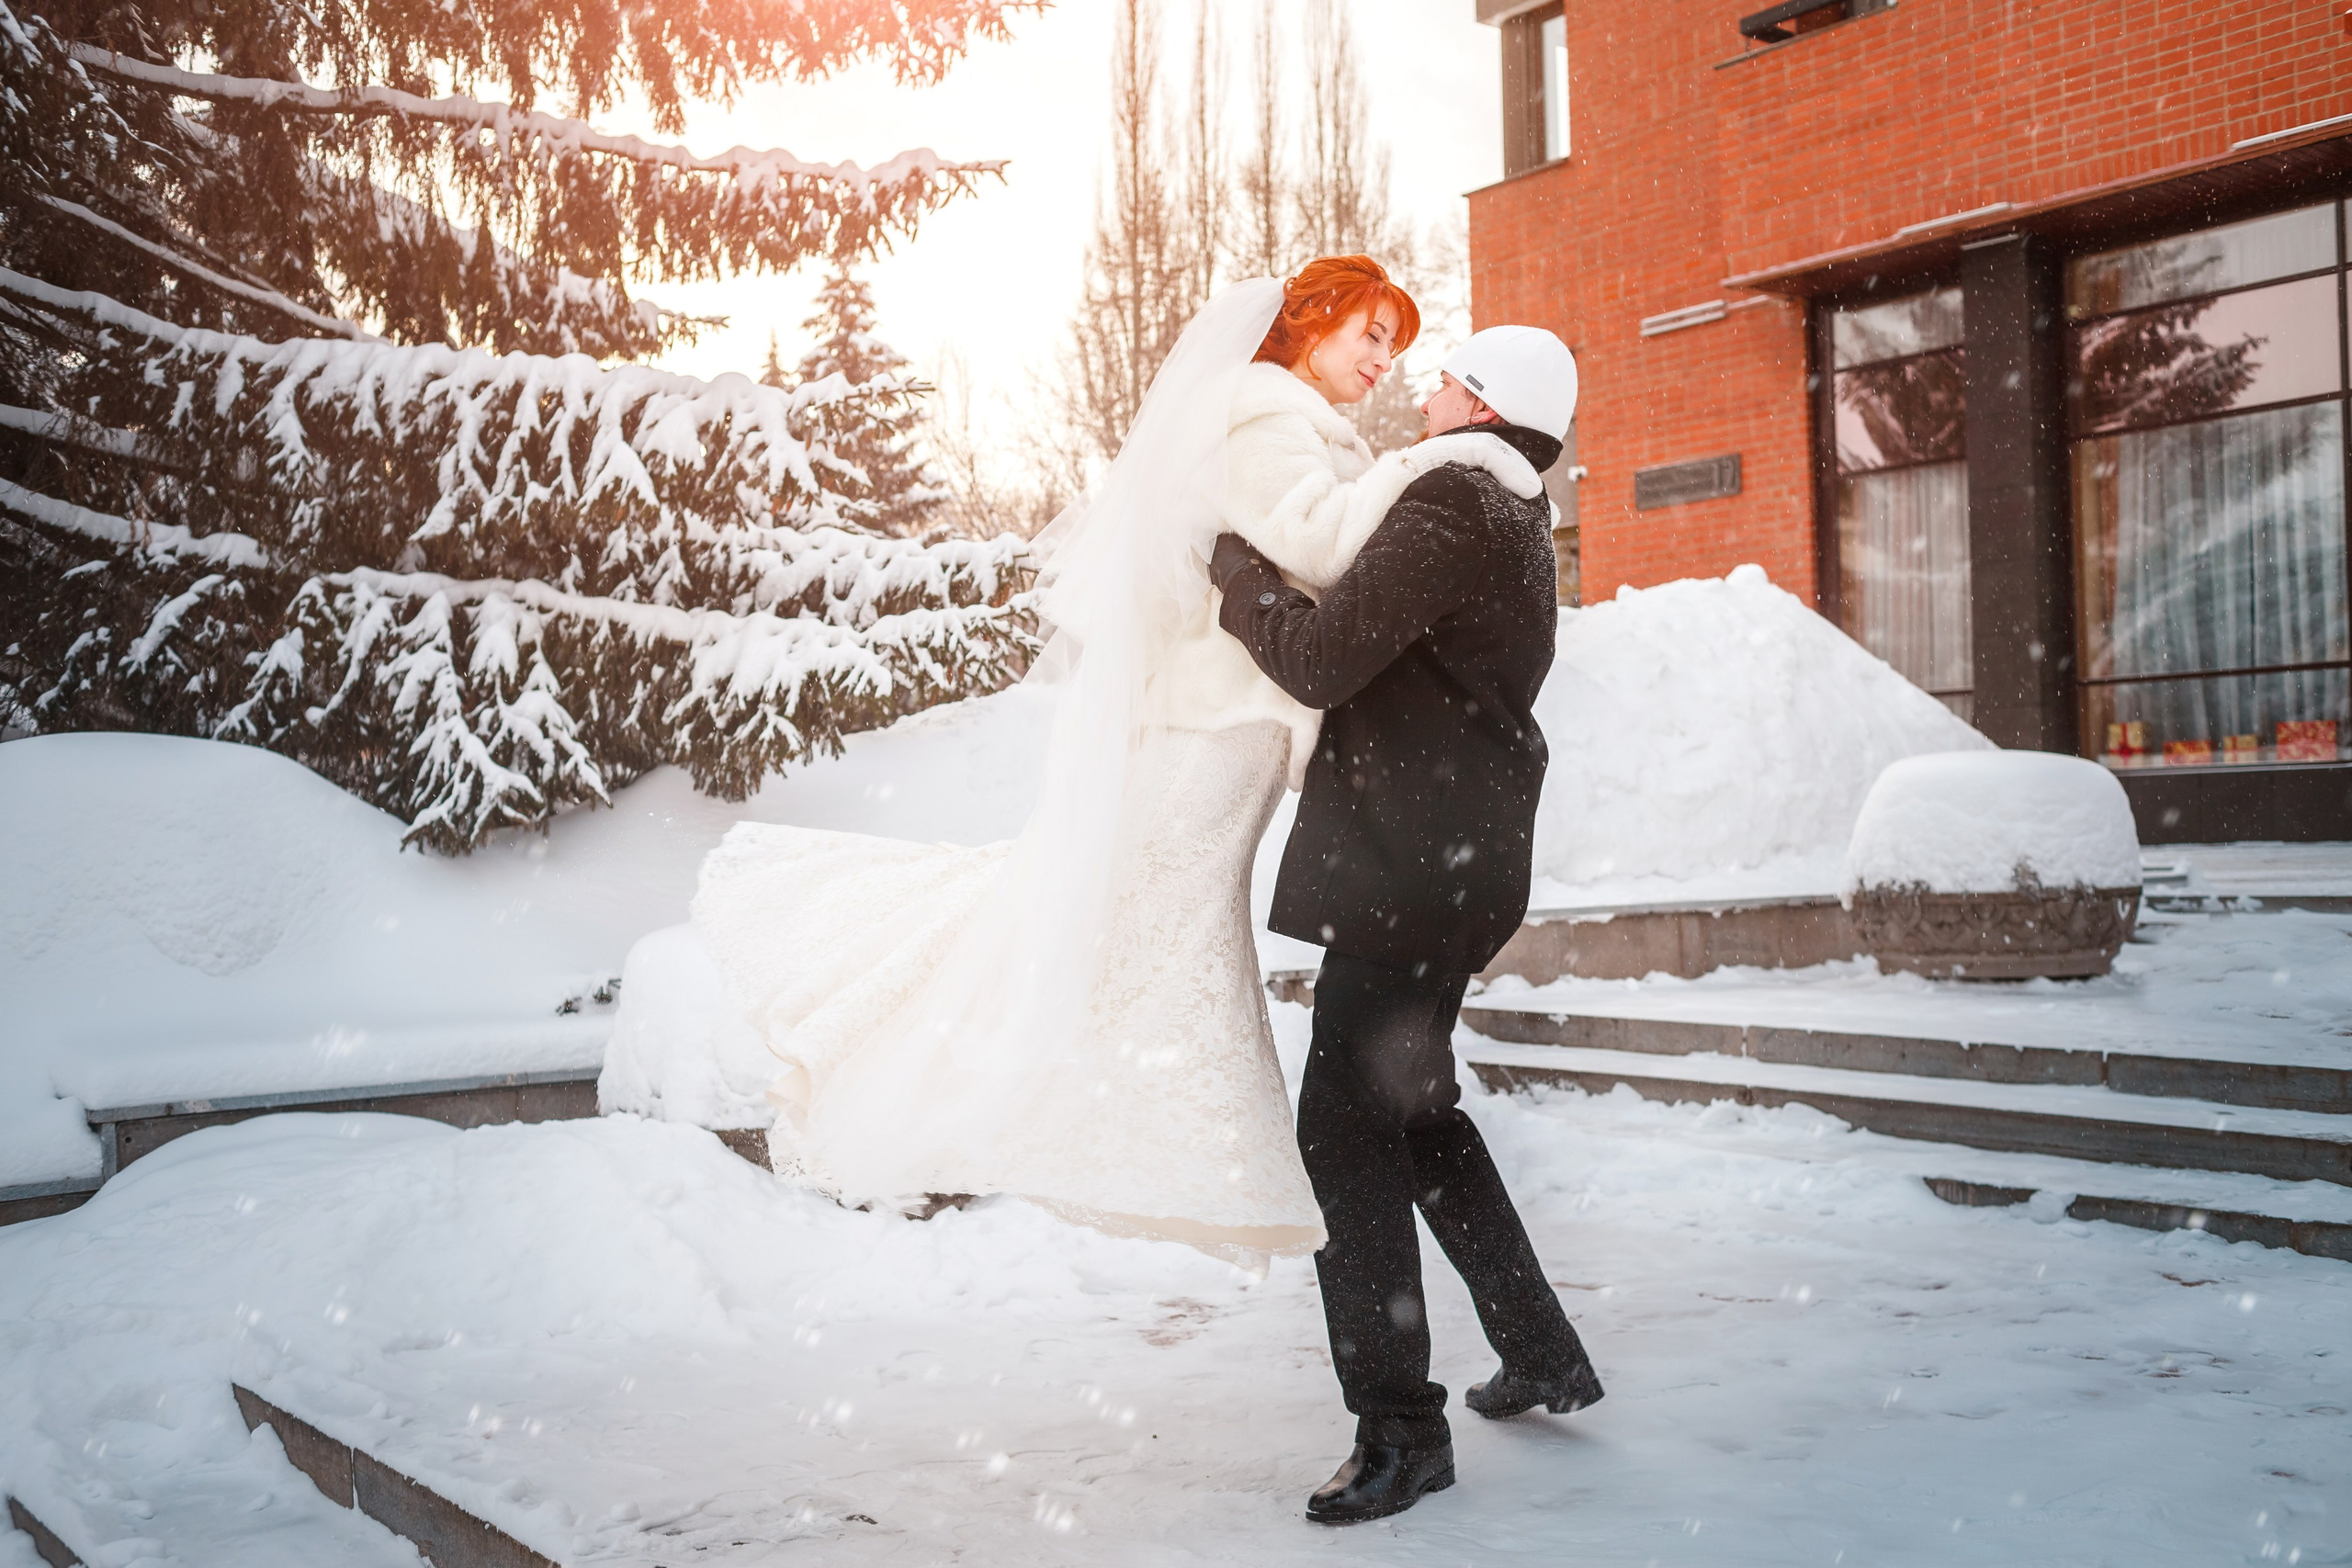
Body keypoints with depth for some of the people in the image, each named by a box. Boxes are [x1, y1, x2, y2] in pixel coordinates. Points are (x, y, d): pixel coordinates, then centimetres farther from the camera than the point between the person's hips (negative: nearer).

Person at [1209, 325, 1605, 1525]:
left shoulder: (1447, 511, -16)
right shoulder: (1513, 525, 17)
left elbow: (1320, 658, -22)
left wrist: (1231, 563, -8)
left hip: (1411, 874, -11)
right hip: (1457, 866, 11)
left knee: (1346, 1127, -6)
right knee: (1410, 1103, 21)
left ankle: (1399, 1425, 0)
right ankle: (1541, 1352, 29)